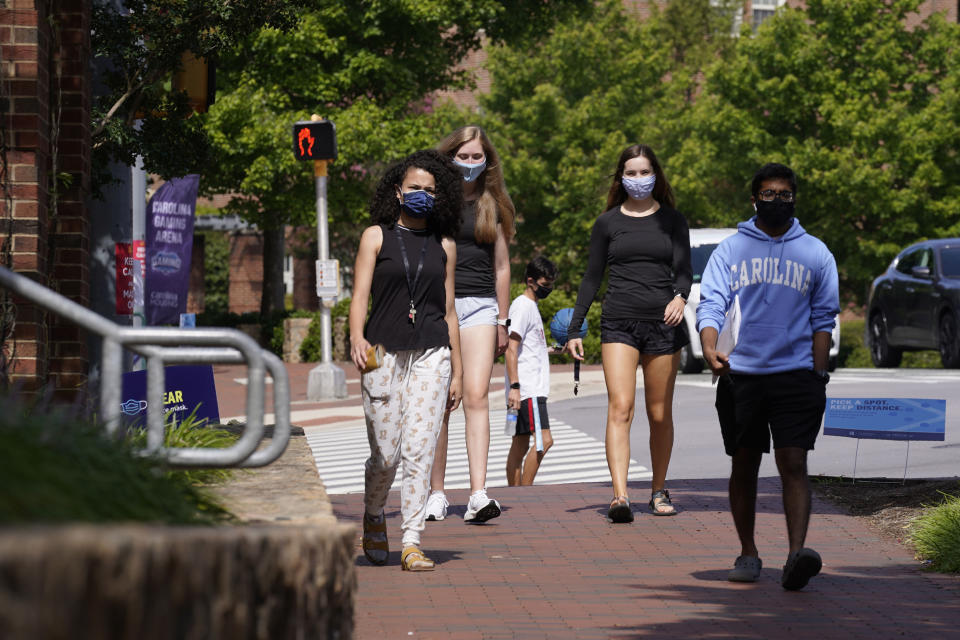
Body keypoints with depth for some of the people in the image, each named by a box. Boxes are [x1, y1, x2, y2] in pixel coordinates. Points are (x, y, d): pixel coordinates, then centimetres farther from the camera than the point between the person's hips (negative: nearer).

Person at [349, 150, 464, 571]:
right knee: (386, 453, 0)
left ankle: (411, 543, -7)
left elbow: (448, 311, 16)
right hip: (384, 353, -2)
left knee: (419, 449, -9)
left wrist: (457, 370, 14)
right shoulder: (376, 236, 6)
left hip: (431, 354, 2)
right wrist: (357, 338, -22)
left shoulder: (444, 245, 14)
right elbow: (360, 295, -3)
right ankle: (373, 517, 30)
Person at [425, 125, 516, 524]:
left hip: (479, 305, 1)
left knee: (476, 396, -12)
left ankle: (478, 495, -20)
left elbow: (501, 267, 17)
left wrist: (502, 321, 14)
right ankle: (436, 494, 8)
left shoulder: (492, 206, 12)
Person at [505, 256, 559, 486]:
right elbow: (510, 348, -17)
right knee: (543, 440, -18)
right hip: (527, 390, -10)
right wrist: (514, 386, -23)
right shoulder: (522, 306, -9)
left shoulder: (531, 306, 21)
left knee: (521, 445, 8)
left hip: (533, 388, 10)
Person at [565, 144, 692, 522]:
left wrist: (680, 296, -23)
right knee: (620, 408, -15)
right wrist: (574, 329, 6)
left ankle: (659, 490, 22)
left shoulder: (672, 220, 10)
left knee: (659, 414, 5)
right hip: (619, 323, -1)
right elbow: (591, 278, 12)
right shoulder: (608, 223, 10)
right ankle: (620, 496, -24)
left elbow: (683, 267, 0)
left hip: (663, 324, 1)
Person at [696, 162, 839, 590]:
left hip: (796, 376, -1)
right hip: (740, 375, 1)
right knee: (744, 467, 8)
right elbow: (711, 303, -3)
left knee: (793, 466, -12)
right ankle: (748, 554, 19)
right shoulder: (731, 250, 7)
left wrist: (818, 375, 3)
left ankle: (797, 554, -23)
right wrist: (710, 348, -22)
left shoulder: (815, 254, 9)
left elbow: (823, 319, 11)